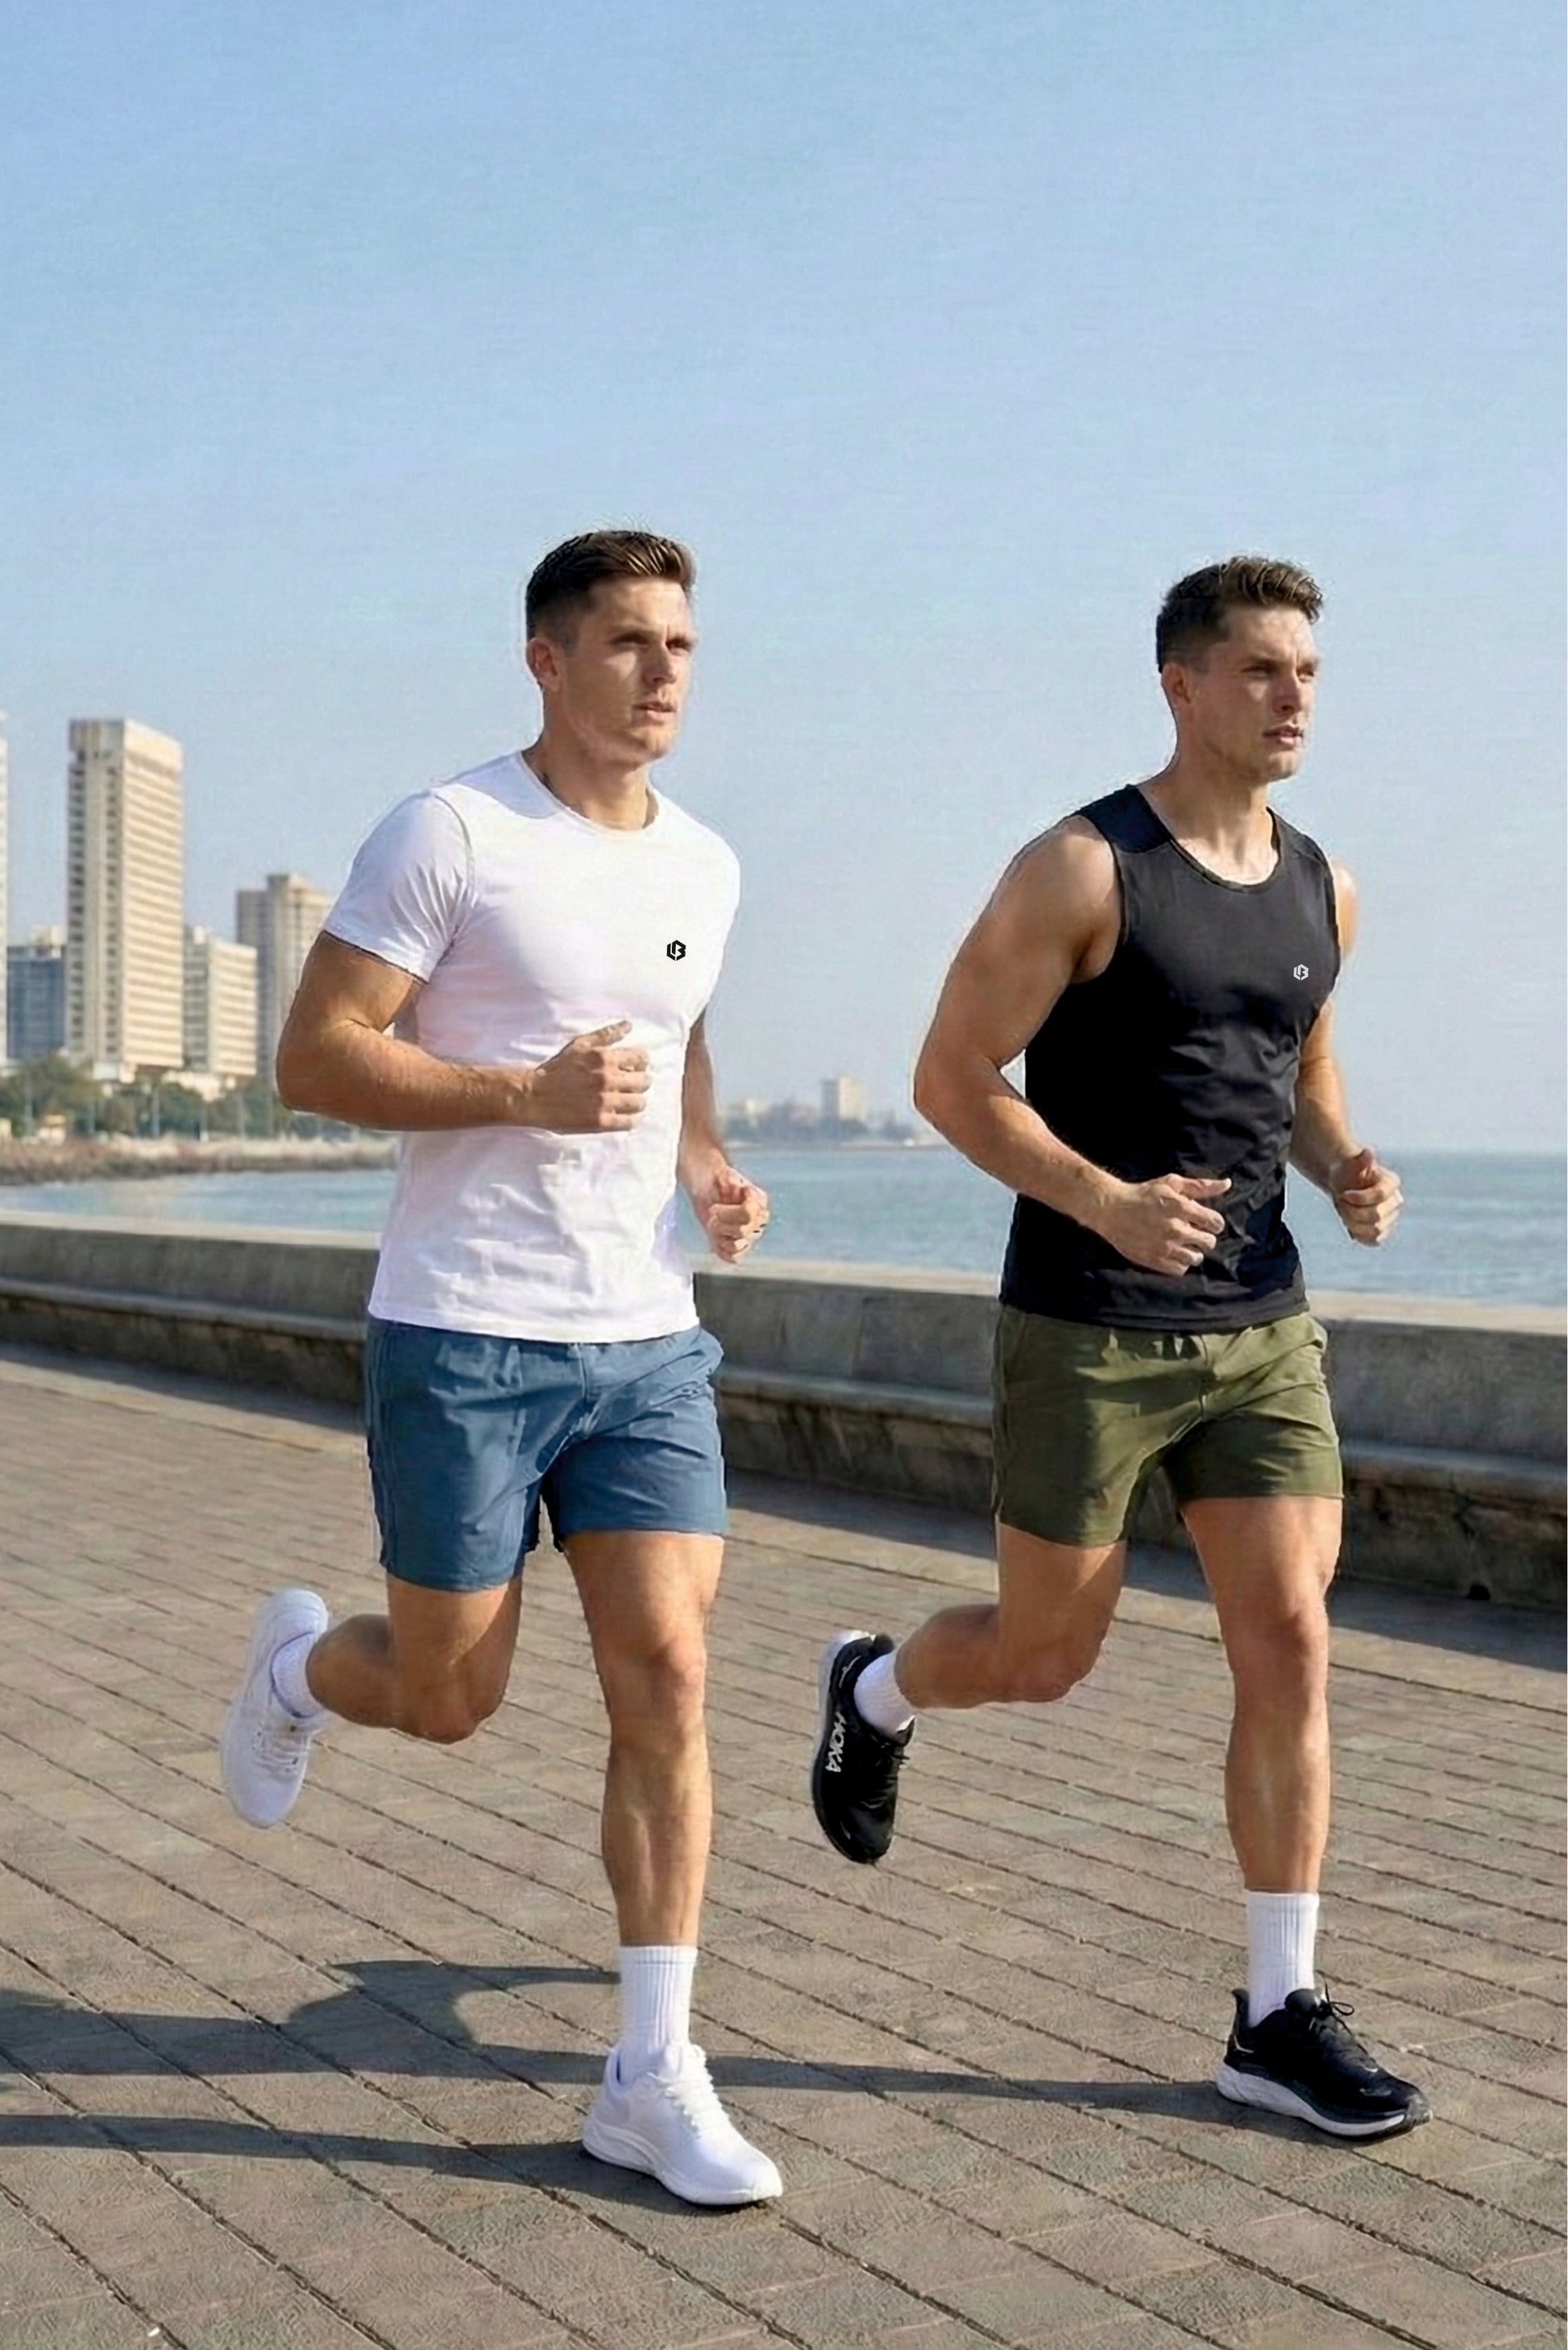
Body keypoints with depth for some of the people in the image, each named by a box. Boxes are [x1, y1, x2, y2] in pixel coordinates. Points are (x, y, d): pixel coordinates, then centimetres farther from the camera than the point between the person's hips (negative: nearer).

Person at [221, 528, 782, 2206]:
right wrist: (528, 1093, -23)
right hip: (463, 1336, -5)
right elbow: (313, 1061, -10)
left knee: (666, 1677, -4)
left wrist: (710, 1170, 8)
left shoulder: (705, 866, 10)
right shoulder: (446, 835, -8)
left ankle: (652, 2079, 5)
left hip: (646, 1337, 5)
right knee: (448, 1698, 7)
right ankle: (294, 1667, 43)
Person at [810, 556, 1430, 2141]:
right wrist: (1099, 1200, -25)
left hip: (1260, 1327, 5)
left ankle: (1279, 2020, 8)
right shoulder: (1081, 871, -10)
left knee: (1290, 1645, -3)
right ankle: (872, 1693, 42)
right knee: (1045, 1657, 8)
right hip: (1087, 1334, -5)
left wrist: (1349, 1172, 0)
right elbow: (951, 1079, -9)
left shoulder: (1319, 889, 9)